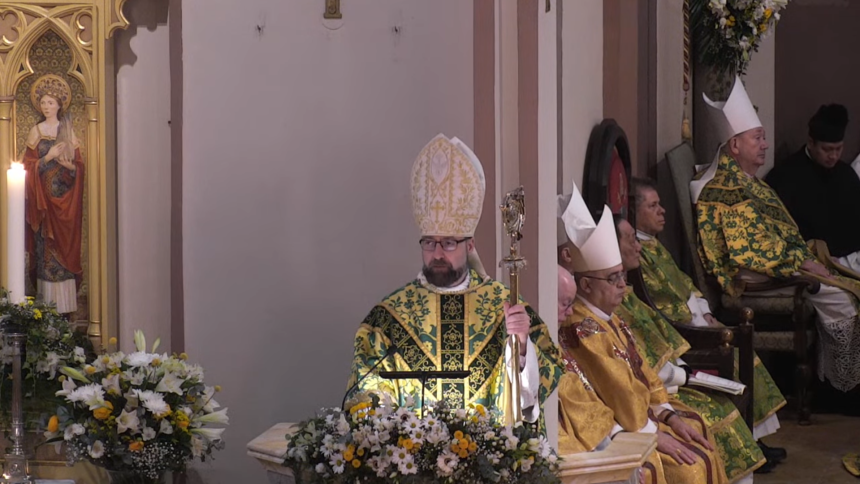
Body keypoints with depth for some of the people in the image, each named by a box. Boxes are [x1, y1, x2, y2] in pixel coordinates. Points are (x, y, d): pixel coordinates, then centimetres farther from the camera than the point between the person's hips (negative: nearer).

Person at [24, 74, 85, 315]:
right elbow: (29, 166, 2)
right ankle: (47, 302, -1)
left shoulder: (69, 132, 8)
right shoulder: (36, 132, 6)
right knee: (45, 248, -4)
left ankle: (65, 305, 1)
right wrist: (48, 157, -13)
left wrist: (66, 163, -13)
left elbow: (79, 166, 6)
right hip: (43, 198, 0)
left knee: (65, 246, -2)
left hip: (65, 199, 1)